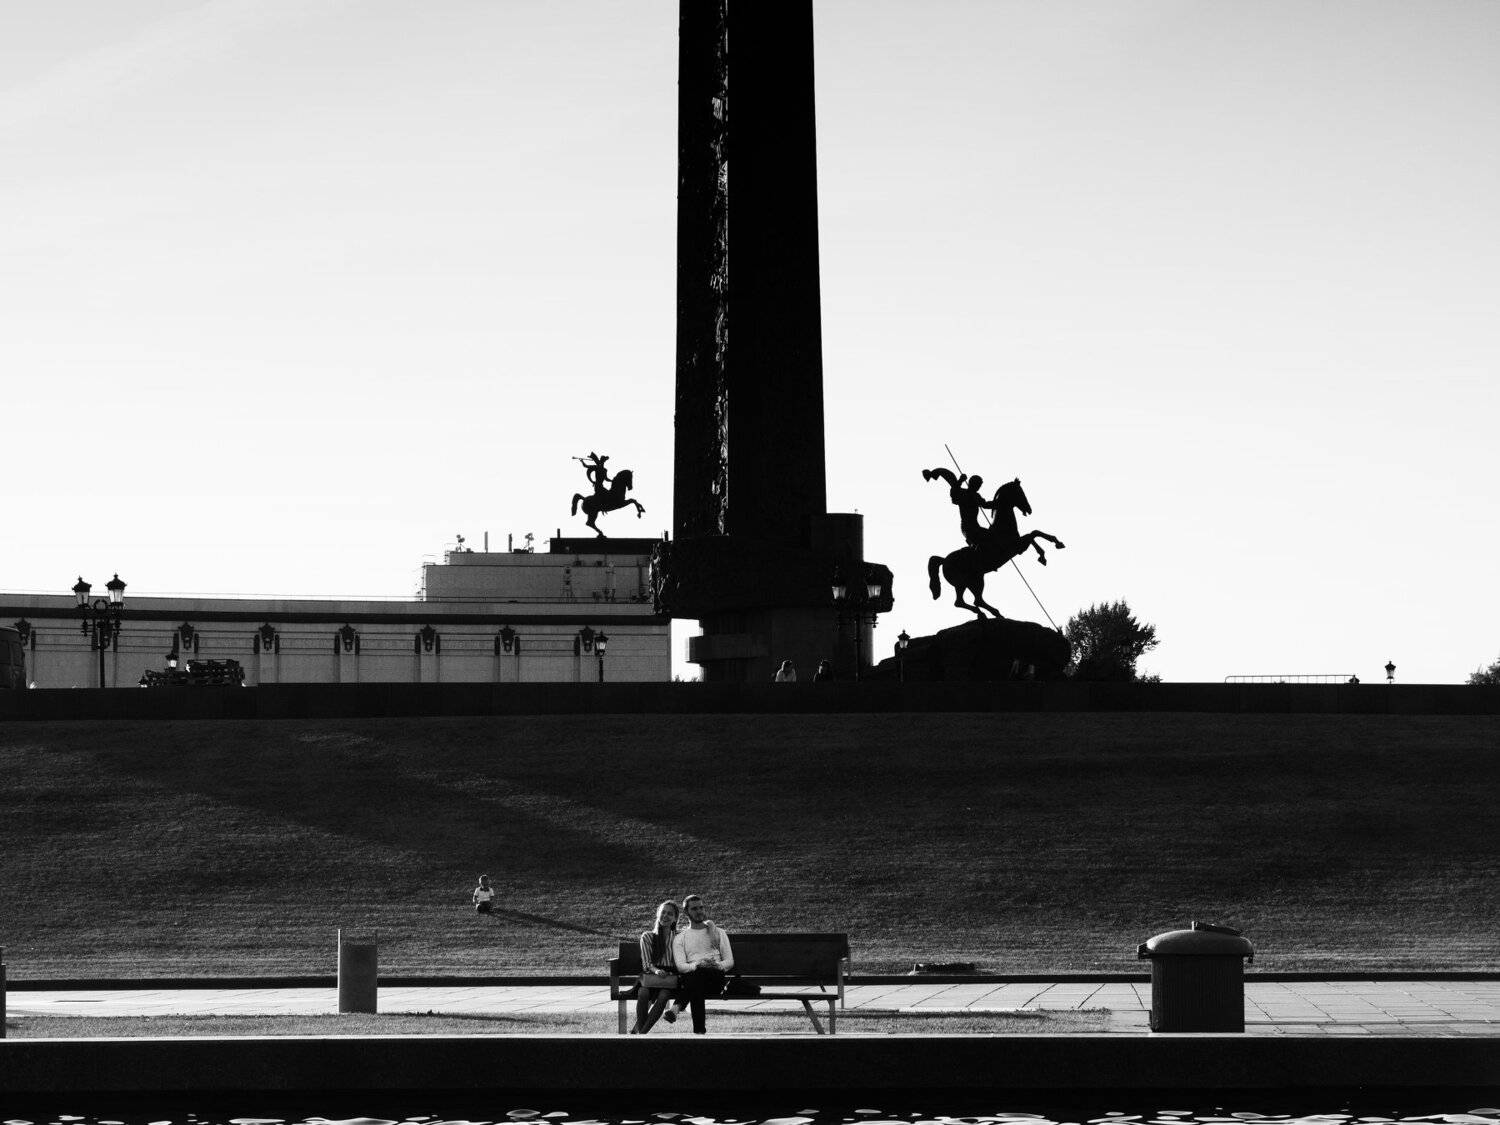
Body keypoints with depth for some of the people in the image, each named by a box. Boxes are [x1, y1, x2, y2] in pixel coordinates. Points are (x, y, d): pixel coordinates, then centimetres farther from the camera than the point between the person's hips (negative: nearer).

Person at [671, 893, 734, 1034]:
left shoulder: (719, 933, 24)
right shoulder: (680, 938, 20)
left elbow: (730, 961, 13)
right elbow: (680, 966, 3)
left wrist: (718, 965, -11)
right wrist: (696, 965, -19)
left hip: (715, 979, 1)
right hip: (691, 977, -1)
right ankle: (699, 1030, -45)